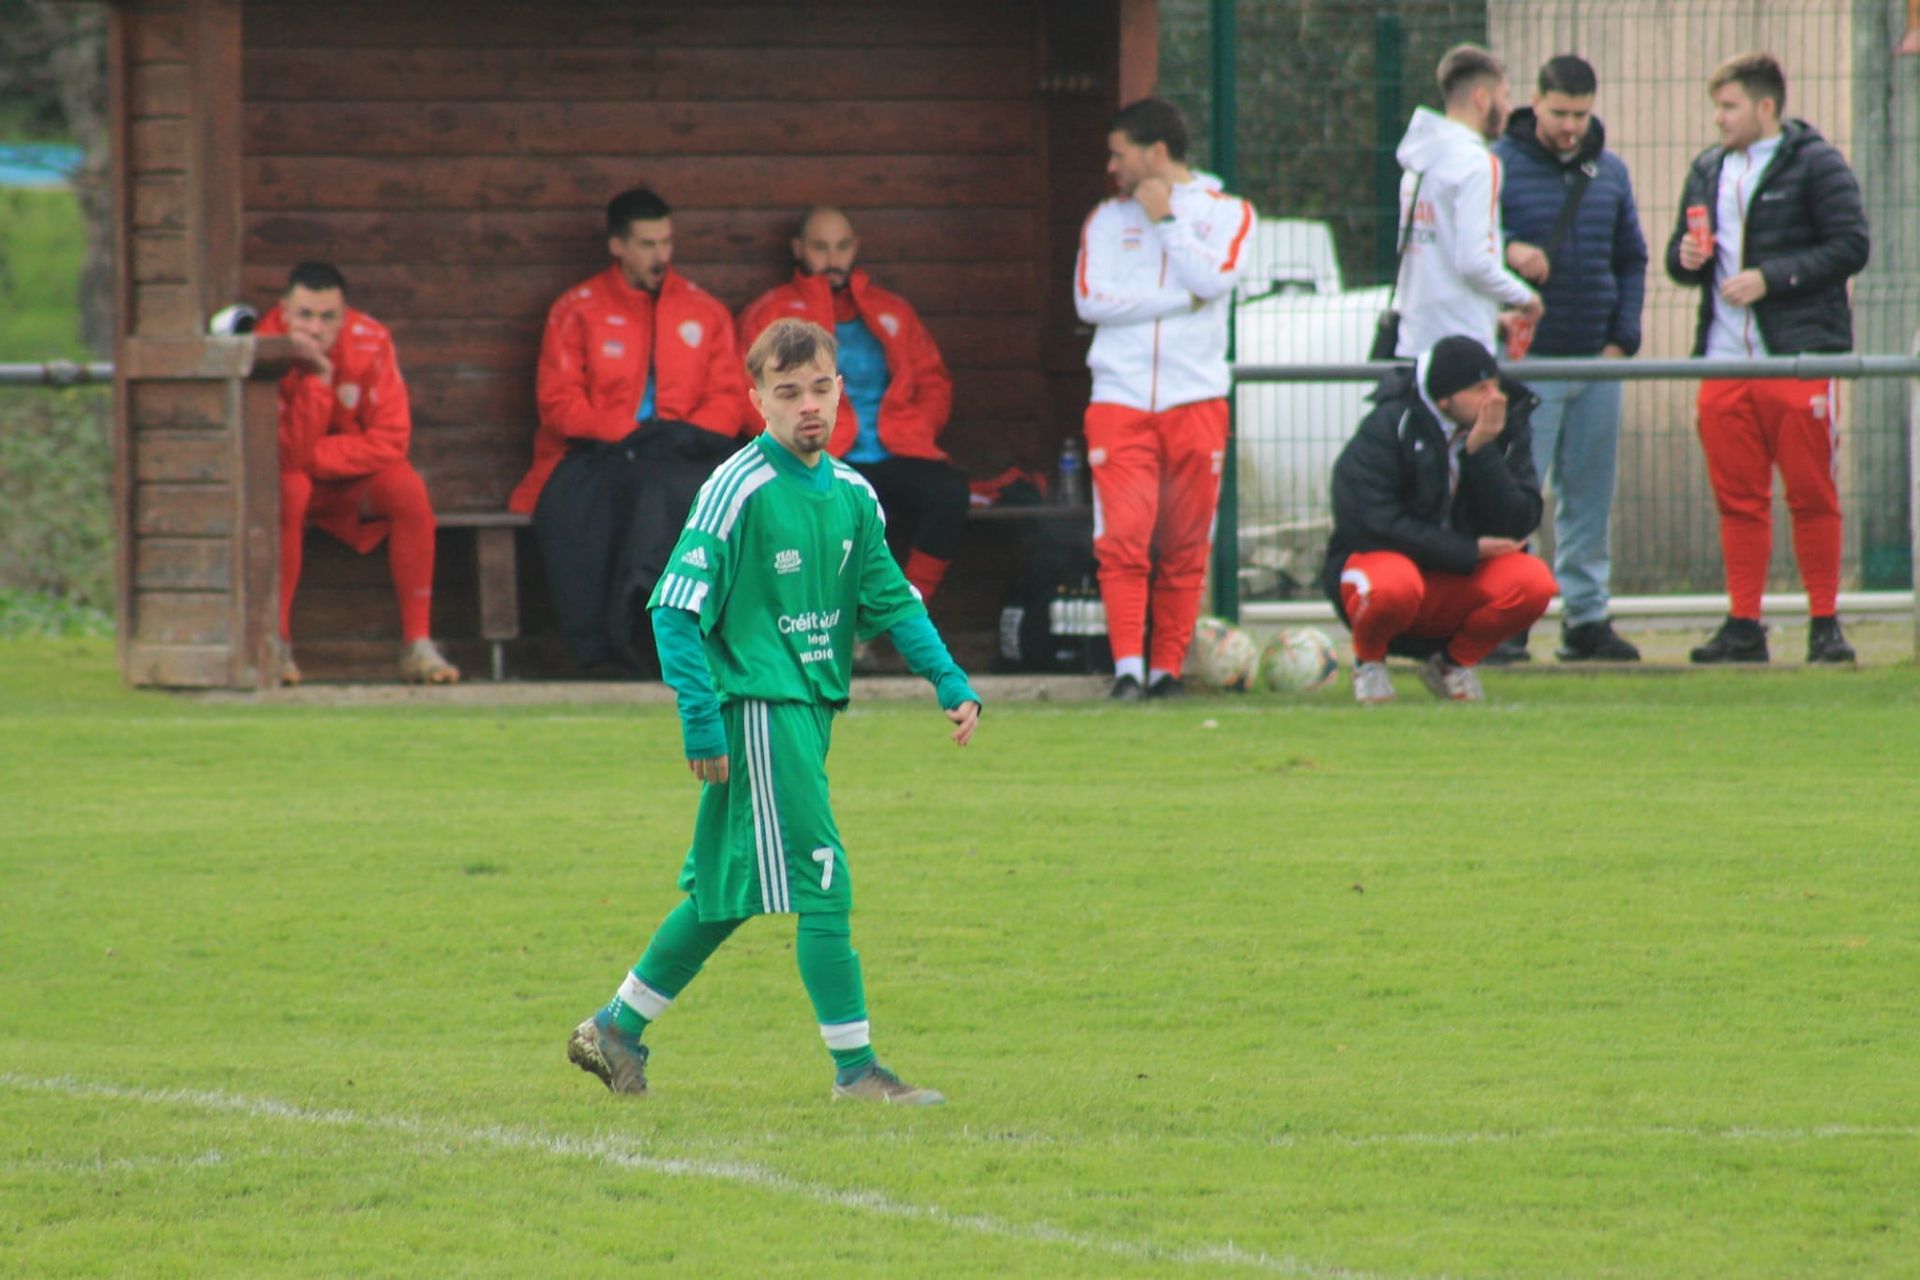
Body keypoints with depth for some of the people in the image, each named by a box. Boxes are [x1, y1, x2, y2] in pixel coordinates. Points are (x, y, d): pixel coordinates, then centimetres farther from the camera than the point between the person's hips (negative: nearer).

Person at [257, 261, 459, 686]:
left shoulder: (370, 341, -15)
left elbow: (391, 441, -19)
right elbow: (290, 456, -30)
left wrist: (312, 457, -23)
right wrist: (316, 376, -38)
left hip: (351, 482, 2)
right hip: (289, 477, -2)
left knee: (408, 488, -27)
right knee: (288, 488, -36)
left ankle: (417, 643, -22)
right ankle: (276, 644, -29)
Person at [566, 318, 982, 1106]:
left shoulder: (851, 494, 10)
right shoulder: (739, 490, -12)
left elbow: (890, 599, 15)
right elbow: (676, 607, -12)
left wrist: (949, 680, 2)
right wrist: (700, 715, -17)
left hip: (813, 706, 8)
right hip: (757, 707, -8)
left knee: (728, 892, 14)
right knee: (822, 883, -11)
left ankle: (615, 1031, 26)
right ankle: (856, 1069, -7)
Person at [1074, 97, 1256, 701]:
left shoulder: (1226, 213, 9)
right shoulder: (1107, 219, 14)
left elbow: (1214, 278, -10)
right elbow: (1090, 299, -1)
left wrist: (1165, 220, -2)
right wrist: (1181, 297, -6)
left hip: (1195, 400, 0)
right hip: (1120, 398, 1)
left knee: (1185, 548, 1)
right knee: (1123, 537, -13)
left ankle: (1167, 668, 9)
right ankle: (1127, 668, -15)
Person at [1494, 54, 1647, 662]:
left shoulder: (1610, 172, 12)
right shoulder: (1499, 165, -3)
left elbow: (1630, 259, 17)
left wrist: (1622, 339, 6)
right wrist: (1506, 250, -25)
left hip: (1596, 361, 5)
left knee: (1590, 497, 8)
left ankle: (1587, 614, 14)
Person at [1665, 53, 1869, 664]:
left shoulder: (1816, 163, -3)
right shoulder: (1708, 170, 16)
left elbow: (1850, 247, -10)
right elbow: (1679, 255, 24)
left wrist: (1769, 279, -16)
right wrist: (1686, 257, 0)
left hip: (1799, 358, -5)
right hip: (1724, 360, 5)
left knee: (1811, 495, 0)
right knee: (1737, 499, 4)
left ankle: (1825, 625, 5)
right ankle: (1743, 625, 8)